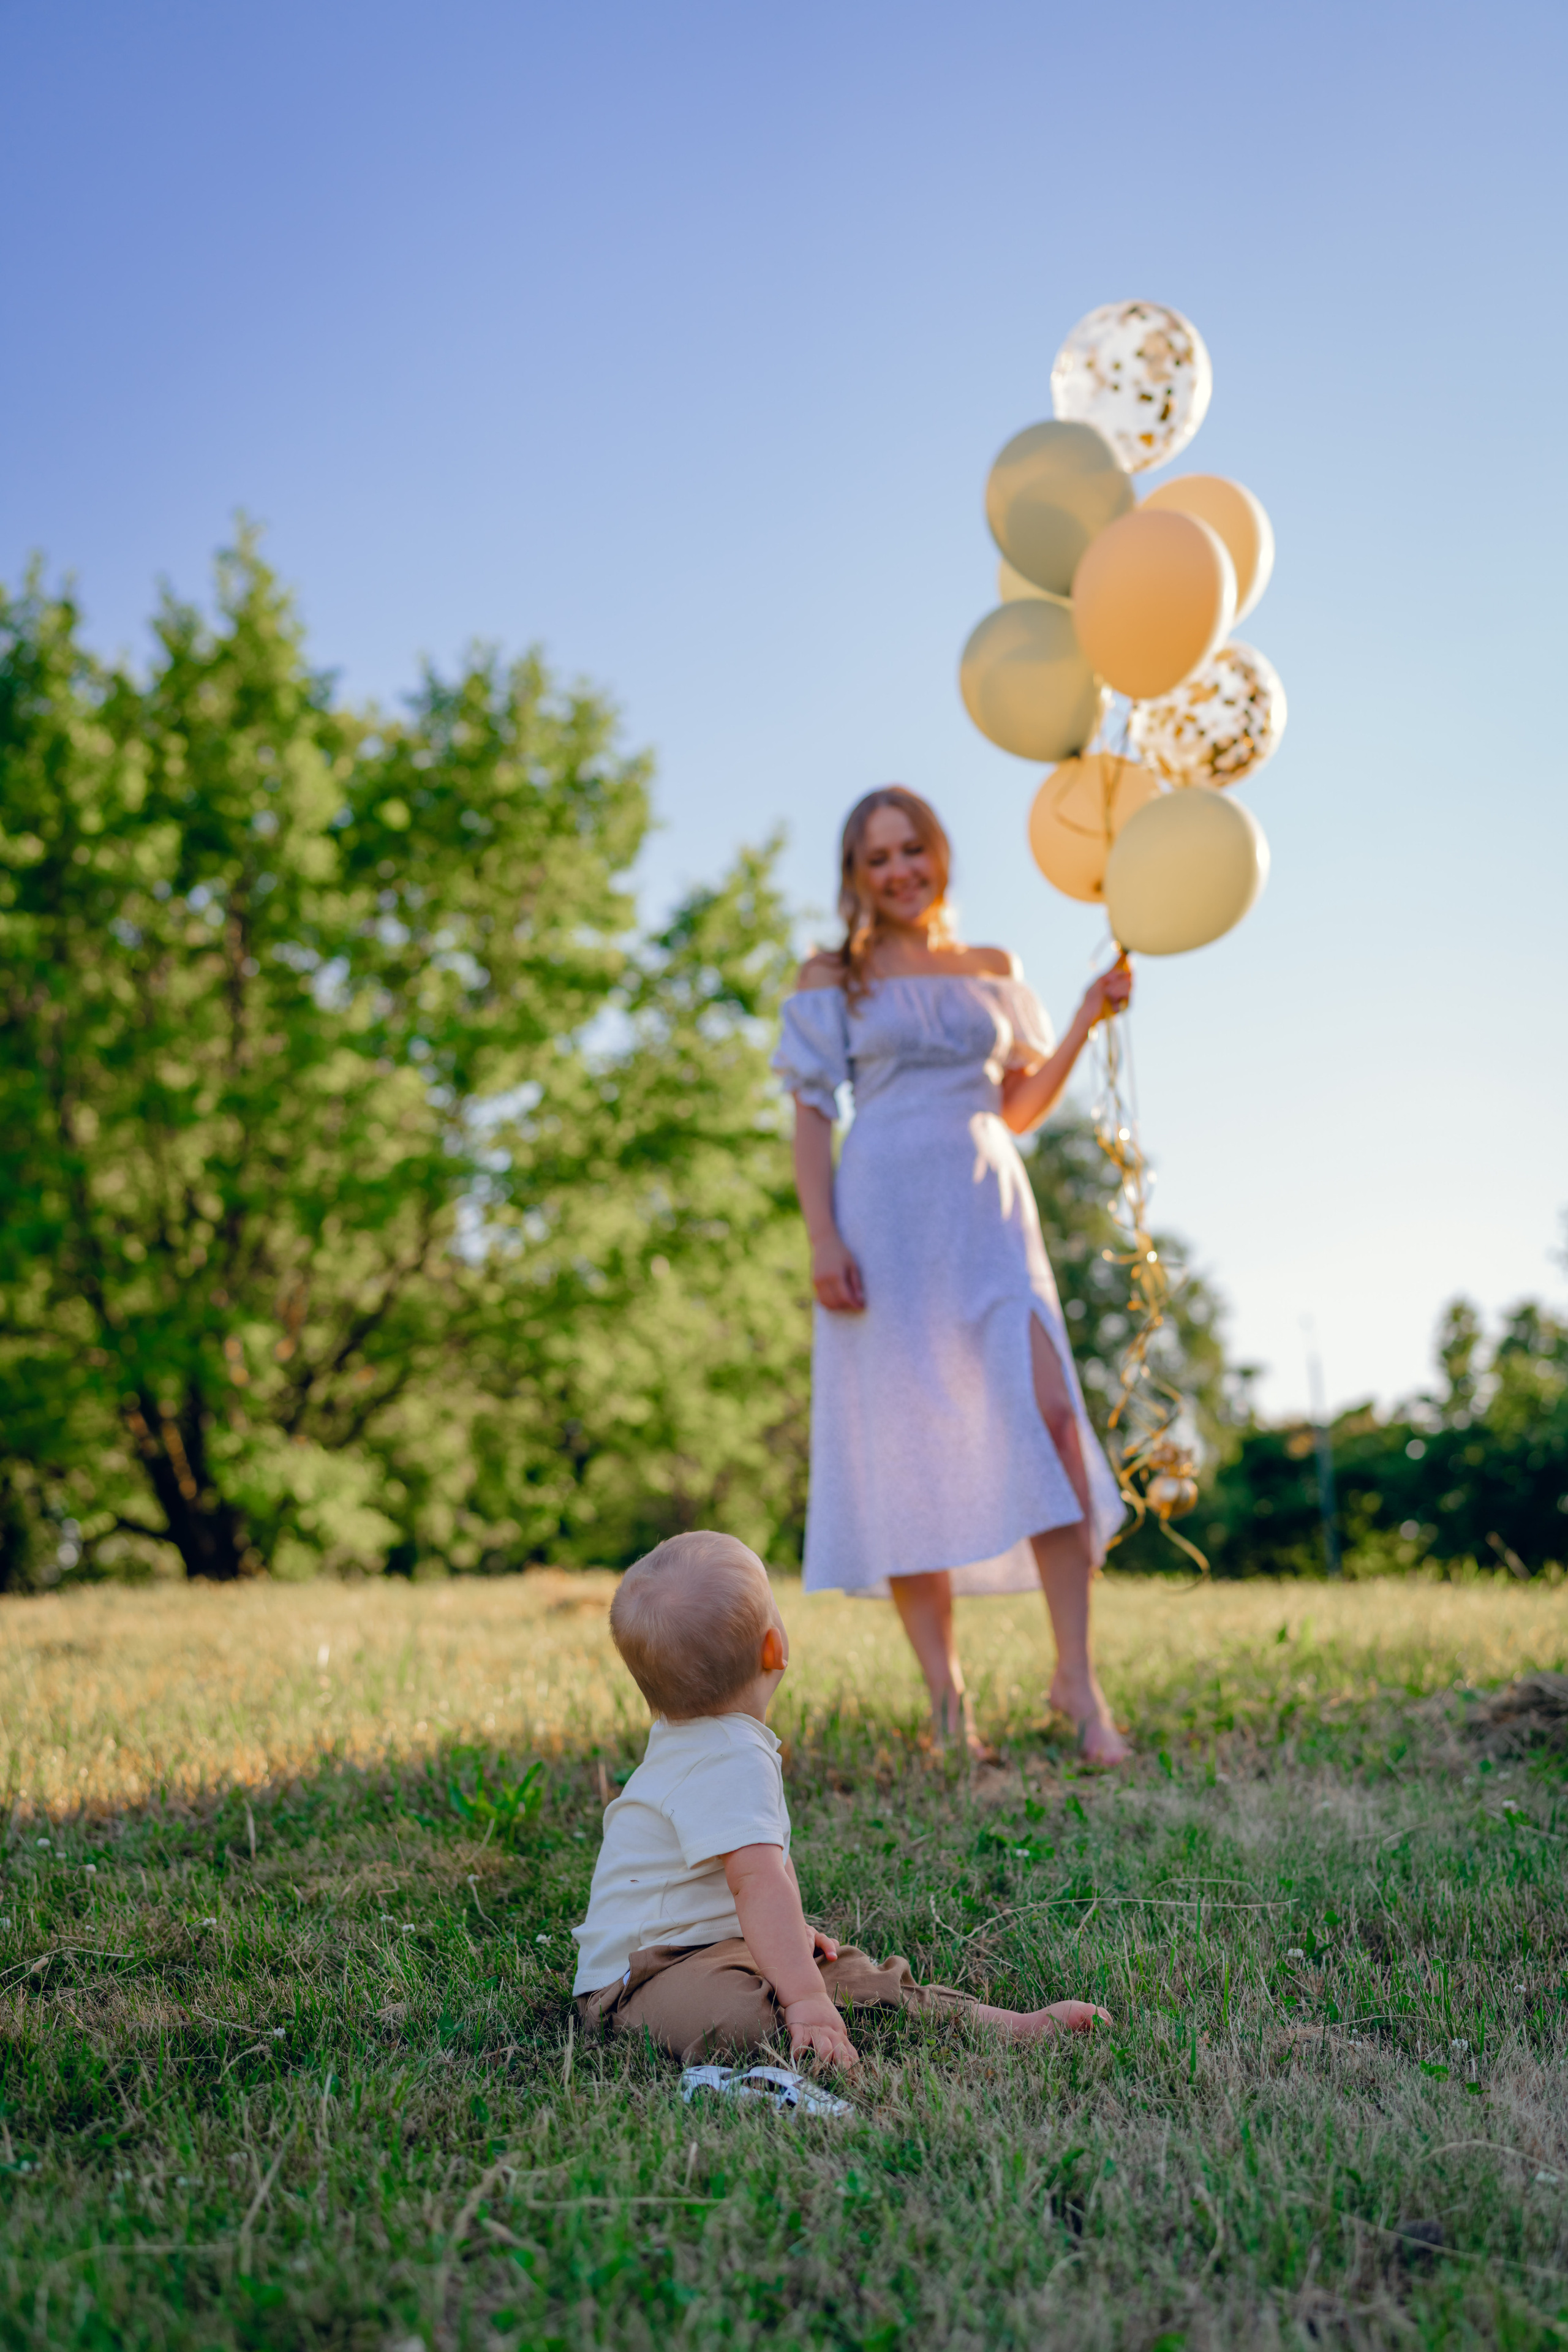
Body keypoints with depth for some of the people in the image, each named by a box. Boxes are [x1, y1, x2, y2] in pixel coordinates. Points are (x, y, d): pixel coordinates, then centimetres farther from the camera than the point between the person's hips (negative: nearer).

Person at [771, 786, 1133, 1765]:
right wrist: (822, 1240, -9)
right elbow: (812, 1117, 3)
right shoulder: (832, 979, 8)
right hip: (885, 1215, -2)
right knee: (907, 1444, -2)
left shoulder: (994, 971, 16)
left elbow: (1021, 1107, 17)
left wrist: (1086, 1021, 5)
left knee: (1047, 1413, -15)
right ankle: (945, 1690, 6)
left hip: (989, 1212, 2)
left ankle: (1077, 1675, -10)